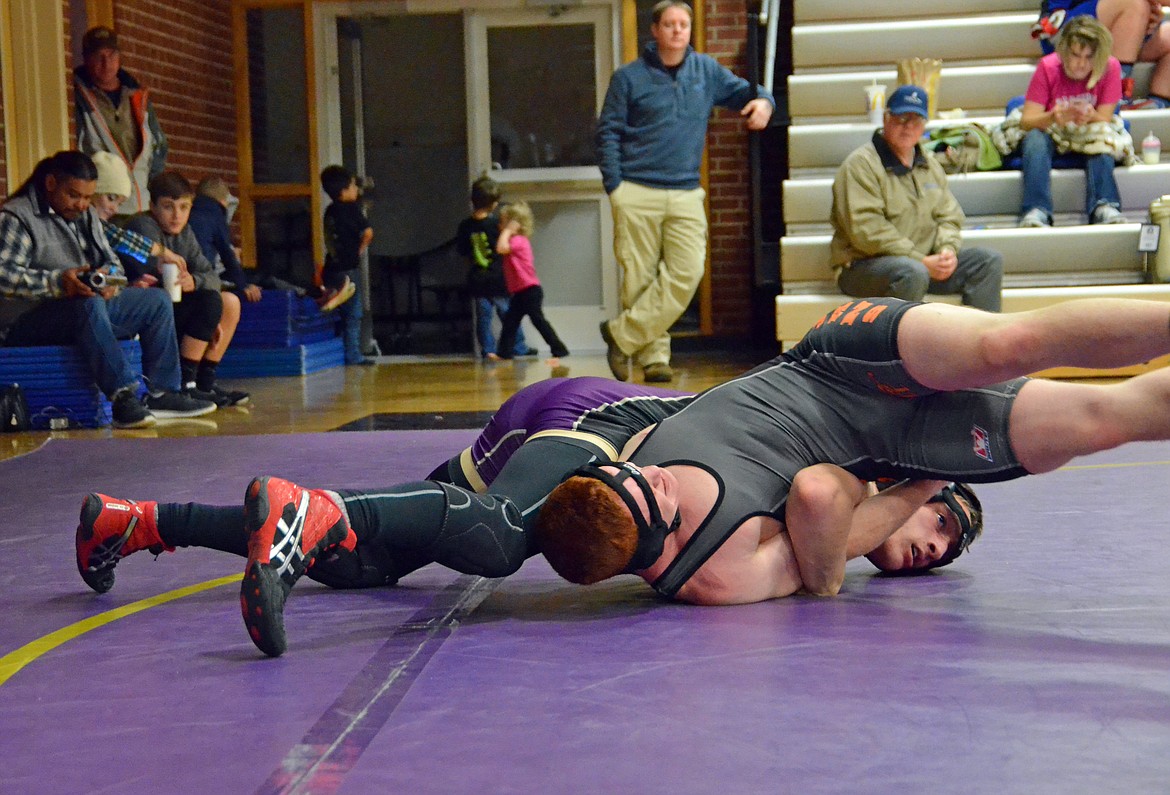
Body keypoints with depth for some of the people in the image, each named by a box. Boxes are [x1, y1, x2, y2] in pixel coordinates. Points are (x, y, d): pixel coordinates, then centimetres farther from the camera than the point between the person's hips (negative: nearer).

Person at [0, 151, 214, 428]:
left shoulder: (86, 216, 18)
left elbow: (113, 263, 16)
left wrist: (109, 278, -10)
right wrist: (58, 282, -34)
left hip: (92, 306, 8)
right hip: (28, 320, -8)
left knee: (157, 301, -2)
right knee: (89, 305, -38)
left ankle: (162, 393, -11)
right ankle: (125, 396, -44)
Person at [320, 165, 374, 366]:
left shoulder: (330, 211, 12)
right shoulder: (351, 208, -10)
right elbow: (368, 232, -18)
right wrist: (360, 250, -2)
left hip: (332, 268, 7)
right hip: (347, 268, -7)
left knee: (342, 314, 14)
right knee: (353, 314, -1)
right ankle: (353, 355, -2)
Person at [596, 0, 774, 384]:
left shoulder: (707, 71, 12)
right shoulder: (629, 77, 3)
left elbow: (743, 90, 21)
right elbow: (608, 132, 3)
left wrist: (763, 100, -4)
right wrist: (614, 186, -7)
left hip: (686, 195, 3)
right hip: (637, 195, -3)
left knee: (687, 273, -12)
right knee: (640, 278, -3)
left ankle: (622, 334, -2)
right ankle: (653, 355, 8)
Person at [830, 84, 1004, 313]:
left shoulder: (929, 165, 17)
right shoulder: (861, 164, -9)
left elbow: (949, 216, 17)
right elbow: (866, 230, -19)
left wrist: (948, 250, -7)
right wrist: (921, 261, -21)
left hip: (926, 262, 8)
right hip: (864, 266, -7)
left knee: (989, 260, -4)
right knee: (913, 273, -38)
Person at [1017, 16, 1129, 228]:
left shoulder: (1110, 68, -14)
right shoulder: (1048, 68, -16)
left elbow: (1104, 122, -14)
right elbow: (1026, 121, -19)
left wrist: (1091, 117, -39)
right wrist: (1052, 117, -42)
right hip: (1050, 133, 0)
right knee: (1035, 139, -34)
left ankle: (1104, 207, -44)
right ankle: (1036, 211, -48)